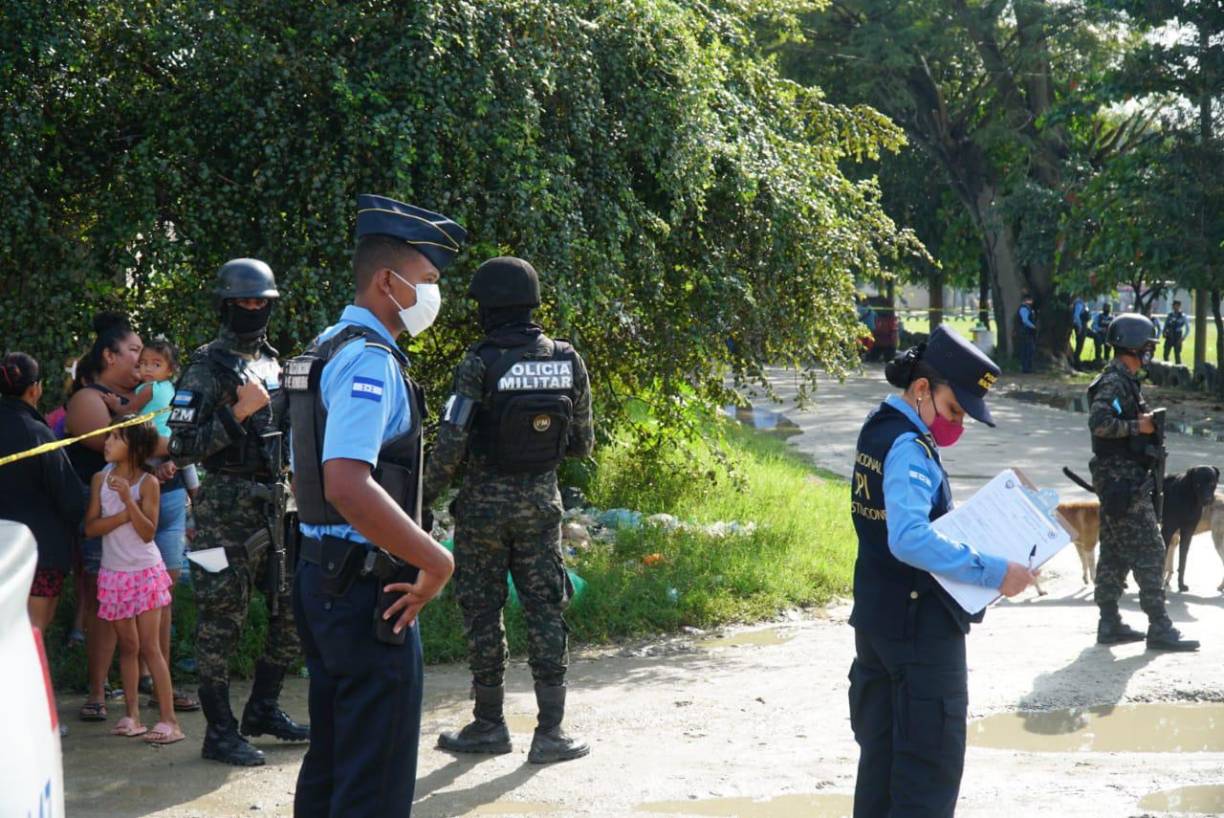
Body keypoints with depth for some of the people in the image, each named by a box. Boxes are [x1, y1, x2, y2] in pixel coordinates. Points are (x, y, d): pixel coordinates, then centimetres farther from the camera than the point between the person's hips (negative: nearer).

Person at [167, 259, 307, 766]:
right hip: (228, 509, -7)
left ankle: (263, 709, 24)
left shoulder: (273, 364, 15)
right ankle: (220, 733, 4)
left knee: (296, 609, 9)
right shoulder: (206, 369, -7)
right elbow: (181, 448, -13)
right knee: (221, 621, -3)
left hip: (276, 507, 7)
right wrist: (236, 414, -19)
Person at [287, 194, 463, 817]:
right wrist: (437, 563, -22)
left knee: (331, 760, 17)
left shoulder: (328, 349, 15)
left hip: (323, 575, 10)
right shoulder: (371, 360, -17)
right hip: (369, 590, -10)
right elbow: (348, 485, -30)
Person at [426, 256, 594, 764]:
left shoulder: (479, 365, -13)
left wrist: (424, 498, -4)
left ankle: (490, 726, 16)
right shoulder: (567, 362, 0)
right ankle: (550, 733, 4)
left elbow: (451, 444, -16)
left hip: (484, 503, -3)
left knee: (483, 613, 8)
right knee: (545, 612, 6)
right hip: (541, 501, 3)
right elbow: (582, 443, 6)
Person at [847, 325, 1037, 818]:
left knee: (881, 751, 16)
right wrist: (993, 573, -31)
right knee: (933, 762, -2)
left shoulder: (880, 428, 9)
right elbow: (909, 540, -33)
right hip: (920, 625, -10)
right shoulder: (909, 448, -21)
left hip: (875, 618, 10)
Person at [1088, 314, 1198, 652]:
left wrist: (1147, 421, 11)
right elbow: (1099, 422, -28)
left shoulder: (1125, 381, 17)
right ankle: (1159, 628, -8)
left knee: (1115, 553, 12)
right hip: (1123, 479, -11)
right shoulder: (1114, 382, -15)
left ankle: (1110, 624, 16)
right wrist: (1138, 426, -20)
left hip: (1122, 479, 11)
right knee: (1149, 551, -9)